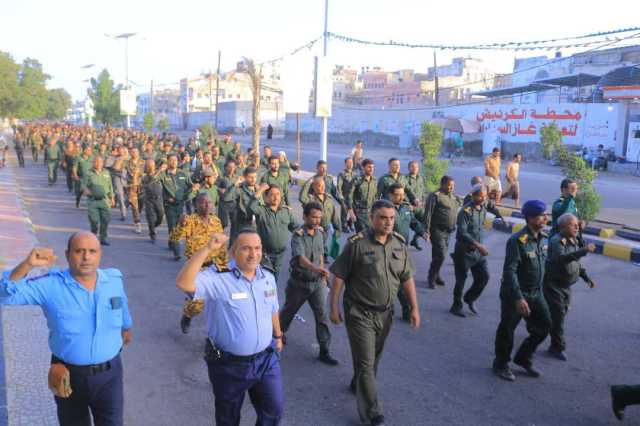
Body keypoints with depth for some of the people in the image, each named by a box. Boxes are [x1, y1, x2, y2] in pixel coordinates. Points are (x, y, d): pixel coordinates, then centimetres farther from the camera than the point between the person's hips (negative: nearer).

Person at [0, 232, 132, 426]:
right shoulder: (50, 285, -14)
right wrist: (28, 264, -37)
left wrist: (126, 328, 30)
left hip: (109, 373, 1)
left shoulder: (114, 280, -6)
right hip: (69, 375, 0)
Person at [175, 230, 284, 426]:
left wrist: (278, 336, 24)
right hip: (229, 364, -4)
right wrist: (208, 249, -42)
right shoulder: (218, 277, -21)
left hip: (266, 359, 4)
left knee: (274, 410, 16)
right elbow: (183, 283, -39)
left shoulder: (268, 277, -1)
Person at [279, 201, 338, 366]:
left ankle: (324, 351, 4)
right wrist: (316, 268, -53)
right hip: (299, 282, -4)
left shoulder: (319, 232, 0)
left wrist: (323, 276, 13)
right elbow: (301, 258, -36)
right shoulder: (298, 235, -20)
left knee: (322, 315, -3)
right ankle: (279, 333, 45)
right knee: (289, 311, 17)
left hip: (317, 282, 4)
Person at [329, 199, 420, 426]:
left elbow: (407, 278, 7)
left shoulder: (399, 243, -1)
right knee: (365, 363, -1)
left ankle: (358, 384, 48)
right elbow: (338, 277, -11)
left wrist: (414, 308, 5)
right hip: (360, 313, -5)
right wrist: (334, 308, -9)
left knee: (374, 358, 22)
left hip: (385, 313, 5)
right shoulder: (357, 243, -16)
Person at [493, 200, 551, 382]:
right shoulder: (517, 241, -23)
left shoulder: (543, 238, 2)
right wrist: (518, 298, -29)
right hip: (515, 294, -7)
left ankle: (523, 358, 31)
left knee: (544, 326, 11)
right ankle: (501, 365, 27)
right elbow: (509, 271, -25)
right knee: (507, 330, 7)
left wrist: (540, 290, 18)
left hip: (536, 294, 8)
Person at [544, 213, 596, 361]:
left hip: (566, 285, 9)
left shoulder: (574, 241, 7)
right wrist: (584, 250, -41)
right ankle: (558, 347, 6)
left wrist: (586, 278, 16)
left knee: (562, 312, 17)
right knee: (558, 315, -6)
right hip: (553, 284, -9)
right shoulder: (557, 241, -21)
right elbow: (561, 258, -41)